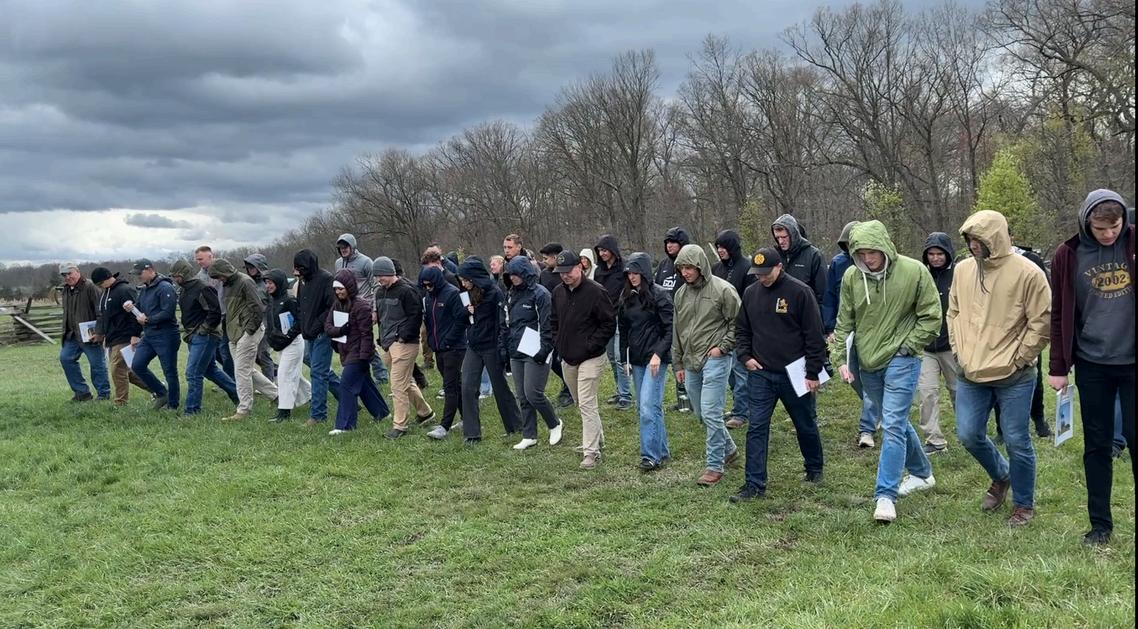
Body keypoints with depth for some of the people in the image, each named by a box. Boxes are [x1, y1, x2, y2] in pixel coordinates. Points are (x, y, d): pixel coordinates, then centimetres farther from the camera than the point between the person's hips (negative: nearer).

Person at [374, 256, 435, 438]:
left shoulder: (406, 290, -14)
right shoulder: (380, 291, 13)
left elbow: (415, 316, -16)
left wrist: (403, 336, -17)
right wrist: (382, 337, 14)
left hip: (404, 344, -9)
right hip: (386, 344, 9)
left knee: (398, 385, -8)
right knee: (407, 382, 17)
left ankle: (400, 425, 0)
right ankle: (425, 412, 32)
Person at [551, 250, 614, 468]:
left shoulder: (595, 292, -14)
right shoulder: (558, 292, 7)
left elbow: (609, 324, -12)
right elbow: (554, 322, 22)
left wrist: (590, 346, -16)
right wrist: (559, 343, 8)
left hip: (590, 358, -7)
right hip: (567, 359, 7)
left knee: (587, 404, -11)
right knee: (581, 403, 17)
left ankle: (591, 452, -7)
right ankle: (597, 438, 33)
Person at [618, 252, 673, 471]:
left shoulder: (659, 295, -9)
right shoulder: (626, 297, 10)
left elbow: (670, 329, -11)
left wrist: (658, 354, -18)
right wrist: (624, 358, 13)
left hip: (656, 358, -7)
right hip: (636, 360, 7)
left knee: (648, 406, -12)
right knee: (644, 406, 11)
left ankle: (651, 456, -6)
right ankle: (662, 451, 22)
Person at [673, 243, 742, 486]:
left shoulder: (723, 289, -9)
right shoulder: (681, 294, 10)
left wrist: (722, 347, -12)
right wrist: (679, 364, 17)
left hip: (715, 360, -7)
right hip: (691, 363, 7)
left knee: (711, 413, -10)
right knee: (702, 414, 14)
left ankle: (715, 466, 0)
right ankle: (729, 449, 33)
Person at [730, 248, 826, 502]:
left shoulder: (800, 292, -11)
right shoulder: (750, 293, 4)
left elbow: (814, 335, -9)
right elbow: (742, 330, 16)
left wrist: (813, 372, -10)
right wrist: (745, 356, -1)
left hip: (794, 374, -3)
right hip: (760, 374, 3)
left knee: (806, 425, 14)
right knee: (756, 428, -3)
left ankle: (814, 469, 37)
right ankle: (755, 484, 1)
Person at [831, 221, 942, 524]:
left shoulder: (914, 271, -12)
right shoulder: (851, 276, -3)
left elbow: (931, 316, -5)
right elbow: (844, 322, 5)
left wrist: (907, 346, -9)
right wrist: (841, 359, -2)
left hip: (901, 362, -5)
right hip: (867, 363, 5)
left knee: (893, 425, -11)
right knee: (897, 421, 18)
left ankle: (885, 495, -8)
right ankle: (922, 473, 39)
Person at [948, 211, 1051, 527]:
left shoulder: (1027, 273, -13)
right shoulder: (963, 269, 3)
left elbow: (1042, 322, -10)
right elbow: (953, 313, 15)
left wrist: (1018, 360, -10)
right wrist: (959, 350, 7)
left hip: (1014, 377, -5)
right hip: (971, 374, 5)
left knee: (1017, 441, 4)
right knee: (969, 435, 7)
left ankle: (1024, 504, 23)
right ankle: (1001, 476, 37)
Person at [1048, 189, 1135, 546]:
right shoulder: (1068, 256, -1)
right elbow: (1060, 315, 4)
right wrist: (1058, 367, 2)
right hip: (1092, 365, 1)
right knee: (1096, 445, 7)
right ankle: (1100, 523, 17)